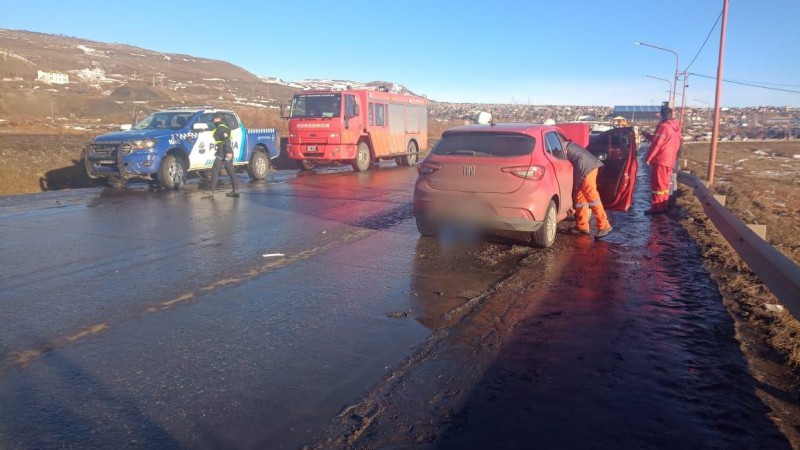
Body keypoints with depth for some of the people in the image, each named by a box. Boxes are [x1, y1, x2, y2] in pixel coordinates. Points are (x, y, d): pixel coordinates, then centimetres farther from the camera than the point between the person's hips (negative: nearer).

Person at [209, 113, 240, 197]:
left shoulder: (221, 128, -10)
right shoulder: (223, 127, 21)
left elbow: (227, 140, -22)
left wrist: (228, 152, -30)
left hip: (223, 153, -10)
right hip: (226, 153, 10)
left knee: (214, 171, -6)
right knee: (231, 171, 8)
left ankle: (211, 190, -5)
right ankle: (235, 190, 8)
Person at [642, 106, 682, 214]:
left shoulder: (663, 127, -15)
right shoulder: (676, 127, 13)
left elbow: (656, 144, -18)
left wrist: (648, 158, -11)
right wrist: (648, 135, 31)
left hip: (660, 160, -9)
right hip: (669, 160, 9)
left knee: (657, 184, -5)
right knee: (665, 184, 14)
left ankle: (657, 207, -5)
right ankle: (664, 205, 18)